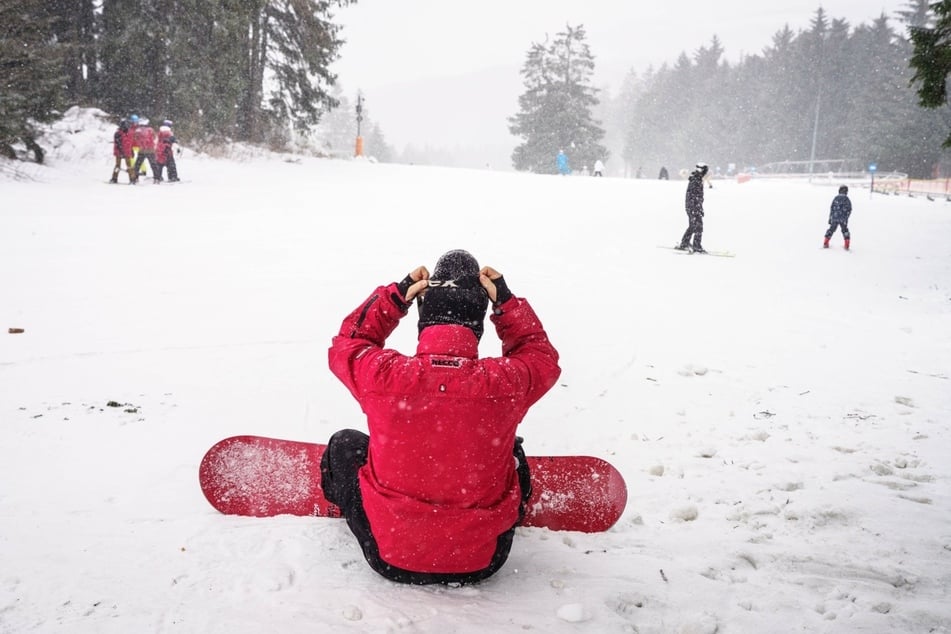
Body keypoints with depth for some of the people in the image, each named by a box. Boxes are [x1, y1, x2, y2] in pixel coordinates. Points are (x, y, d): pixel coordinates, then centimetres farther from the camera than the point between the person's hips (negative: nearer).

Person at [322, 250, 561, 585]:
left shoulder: (383, 375, -22)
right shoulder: (507, 382, -20)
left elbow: (346, 344, 4)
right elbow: (541, 356, 6)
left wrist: (396, 296, 0)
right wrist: (506, 302, 5)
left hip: (390, 558, -1)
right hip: (481, 563, 1)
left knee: (344, 443, 24)